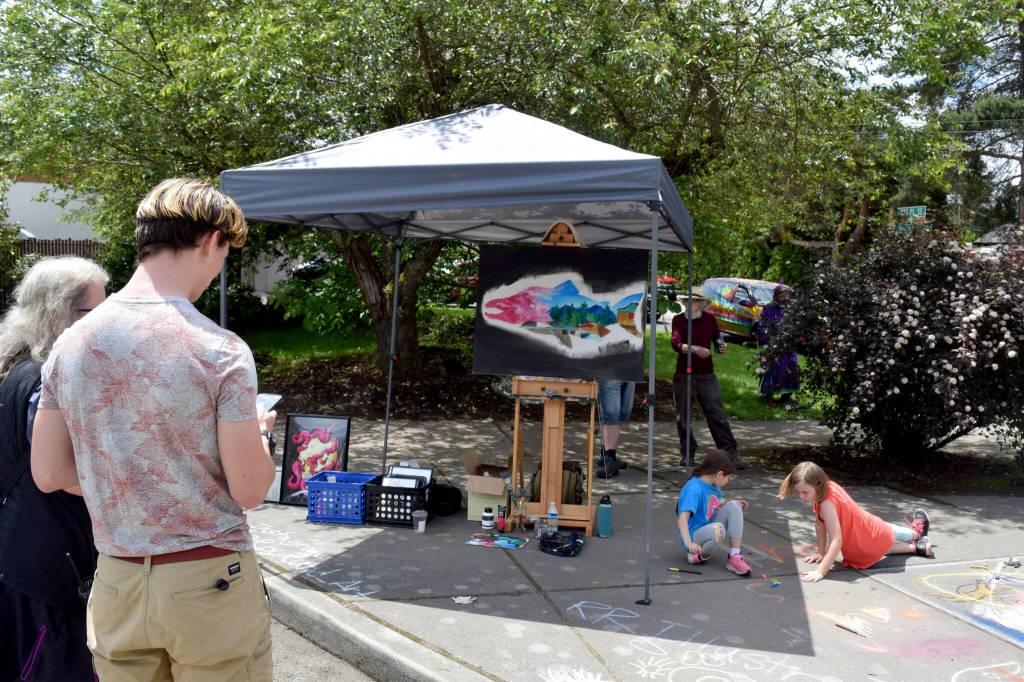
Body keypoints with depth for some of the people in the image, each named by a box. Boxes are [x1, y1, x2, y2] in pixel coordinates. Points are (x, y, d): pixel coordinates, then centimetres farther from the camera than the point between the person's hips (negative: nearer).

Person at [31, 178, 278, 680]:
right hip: (209, 583, -4)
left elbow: (47, 474, 4)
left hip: (116, 585, 5)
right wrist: (258, 431, 4)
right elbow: (249, 490, -14)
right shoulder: (221, 352, -18)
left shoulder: (70, 345, -2)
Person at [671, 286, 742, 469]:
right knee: (682, 416, 6)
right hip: (683, 375, -1)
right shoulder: (678, 320, -2)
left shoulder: (709, 319, 6)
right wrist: (695, 349, -31)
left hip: (706, 375, 1)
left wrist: (721, 347, -7)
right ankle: (687, 454, 21)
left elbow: (717, 341, 16)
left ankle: (731, 454, 0)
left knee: (717, 414, -3)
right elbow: (676, 344, -16)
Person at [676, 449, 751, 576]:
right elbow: (683, 517, -36)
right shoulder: (693, 489, -24)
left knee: (734, 506, -7)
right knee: (718, 529, -37)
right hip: (694, 536, -9)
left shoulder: (713, 486, 3)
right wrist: (689, 543, -49)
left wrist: (734, 503, 8)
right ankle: (698, 555, -8)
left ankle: (735, 558, -10)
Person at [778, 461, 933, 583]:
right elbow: (820, 524, -7)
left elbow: (836, 541, -44)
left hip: (875, 538, -8)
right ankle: (917, 533, 66)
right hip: (873, 527, 8)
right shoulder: (827, 487, -16)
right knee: (892, 534, 39)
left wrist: (820, 571, -46)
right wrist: (821, 552, -3)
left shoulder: (827, 503, -40)